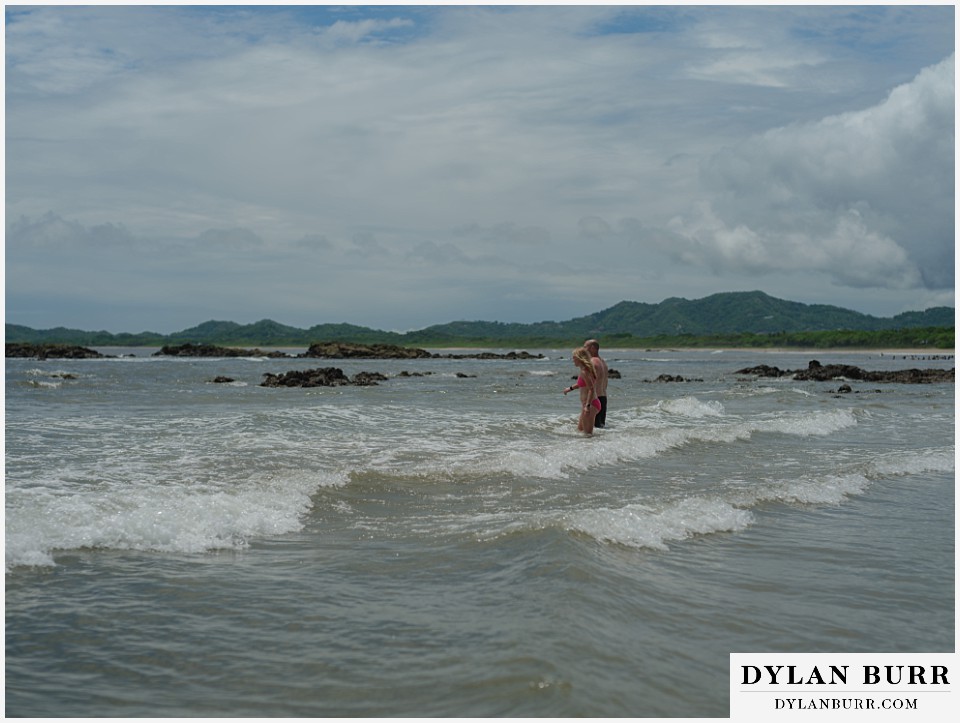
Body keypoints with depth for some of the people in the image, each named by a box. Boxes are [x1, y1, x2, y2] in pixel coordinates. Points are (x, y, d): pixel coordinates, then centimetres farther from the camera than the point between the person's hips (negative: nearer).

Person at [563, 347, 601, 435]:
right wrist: (570, 388, 40)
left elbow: (592, 389, -25)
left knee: (587, 433, -6)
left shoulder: (584, 372, -19)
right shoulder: (583, 370, 11)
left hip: (590, 405, -11)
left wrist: (587, 406, -31)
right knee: (580, 429, 22)